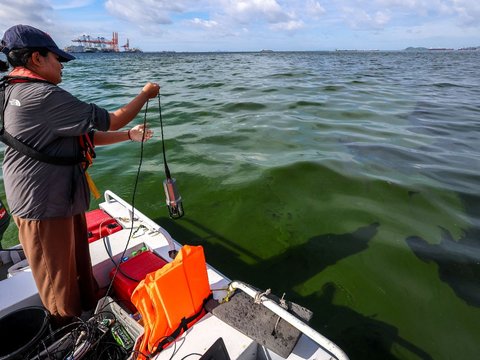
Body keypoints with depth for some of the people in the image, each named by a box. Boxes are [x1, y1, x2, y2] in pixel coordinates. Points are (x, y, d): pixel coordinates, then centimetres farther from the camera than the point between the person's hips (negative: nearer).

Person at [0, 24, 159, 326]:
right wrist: (145, 95, -4)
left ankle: (91, 311, 44)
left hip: (62, 197, 10)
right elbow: (110, 121, -19)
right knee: (60, 284, 11)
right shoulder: (43, 96, -23)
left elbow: (84, 137, 12)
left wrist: (130, 135, 11)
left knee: (80, 265, 24)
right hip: (45, 207, -10)